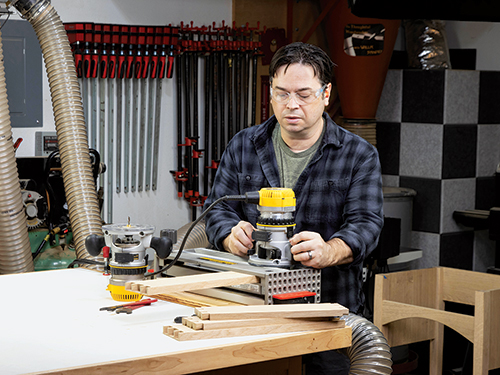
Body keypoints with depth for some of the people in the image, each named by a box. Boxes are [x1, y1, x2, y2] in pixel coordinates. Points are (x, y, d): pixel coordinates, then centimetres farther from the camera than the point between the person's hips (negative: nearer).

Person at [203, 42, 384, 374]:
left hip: (330, 310, -1)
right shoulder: (242, 147, 9)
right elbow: (218, 207, 6)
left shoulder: (359, 156, 0)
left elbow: (365, 223, -10)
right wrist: (232, 236, -19)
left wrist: (328, 252, -32)